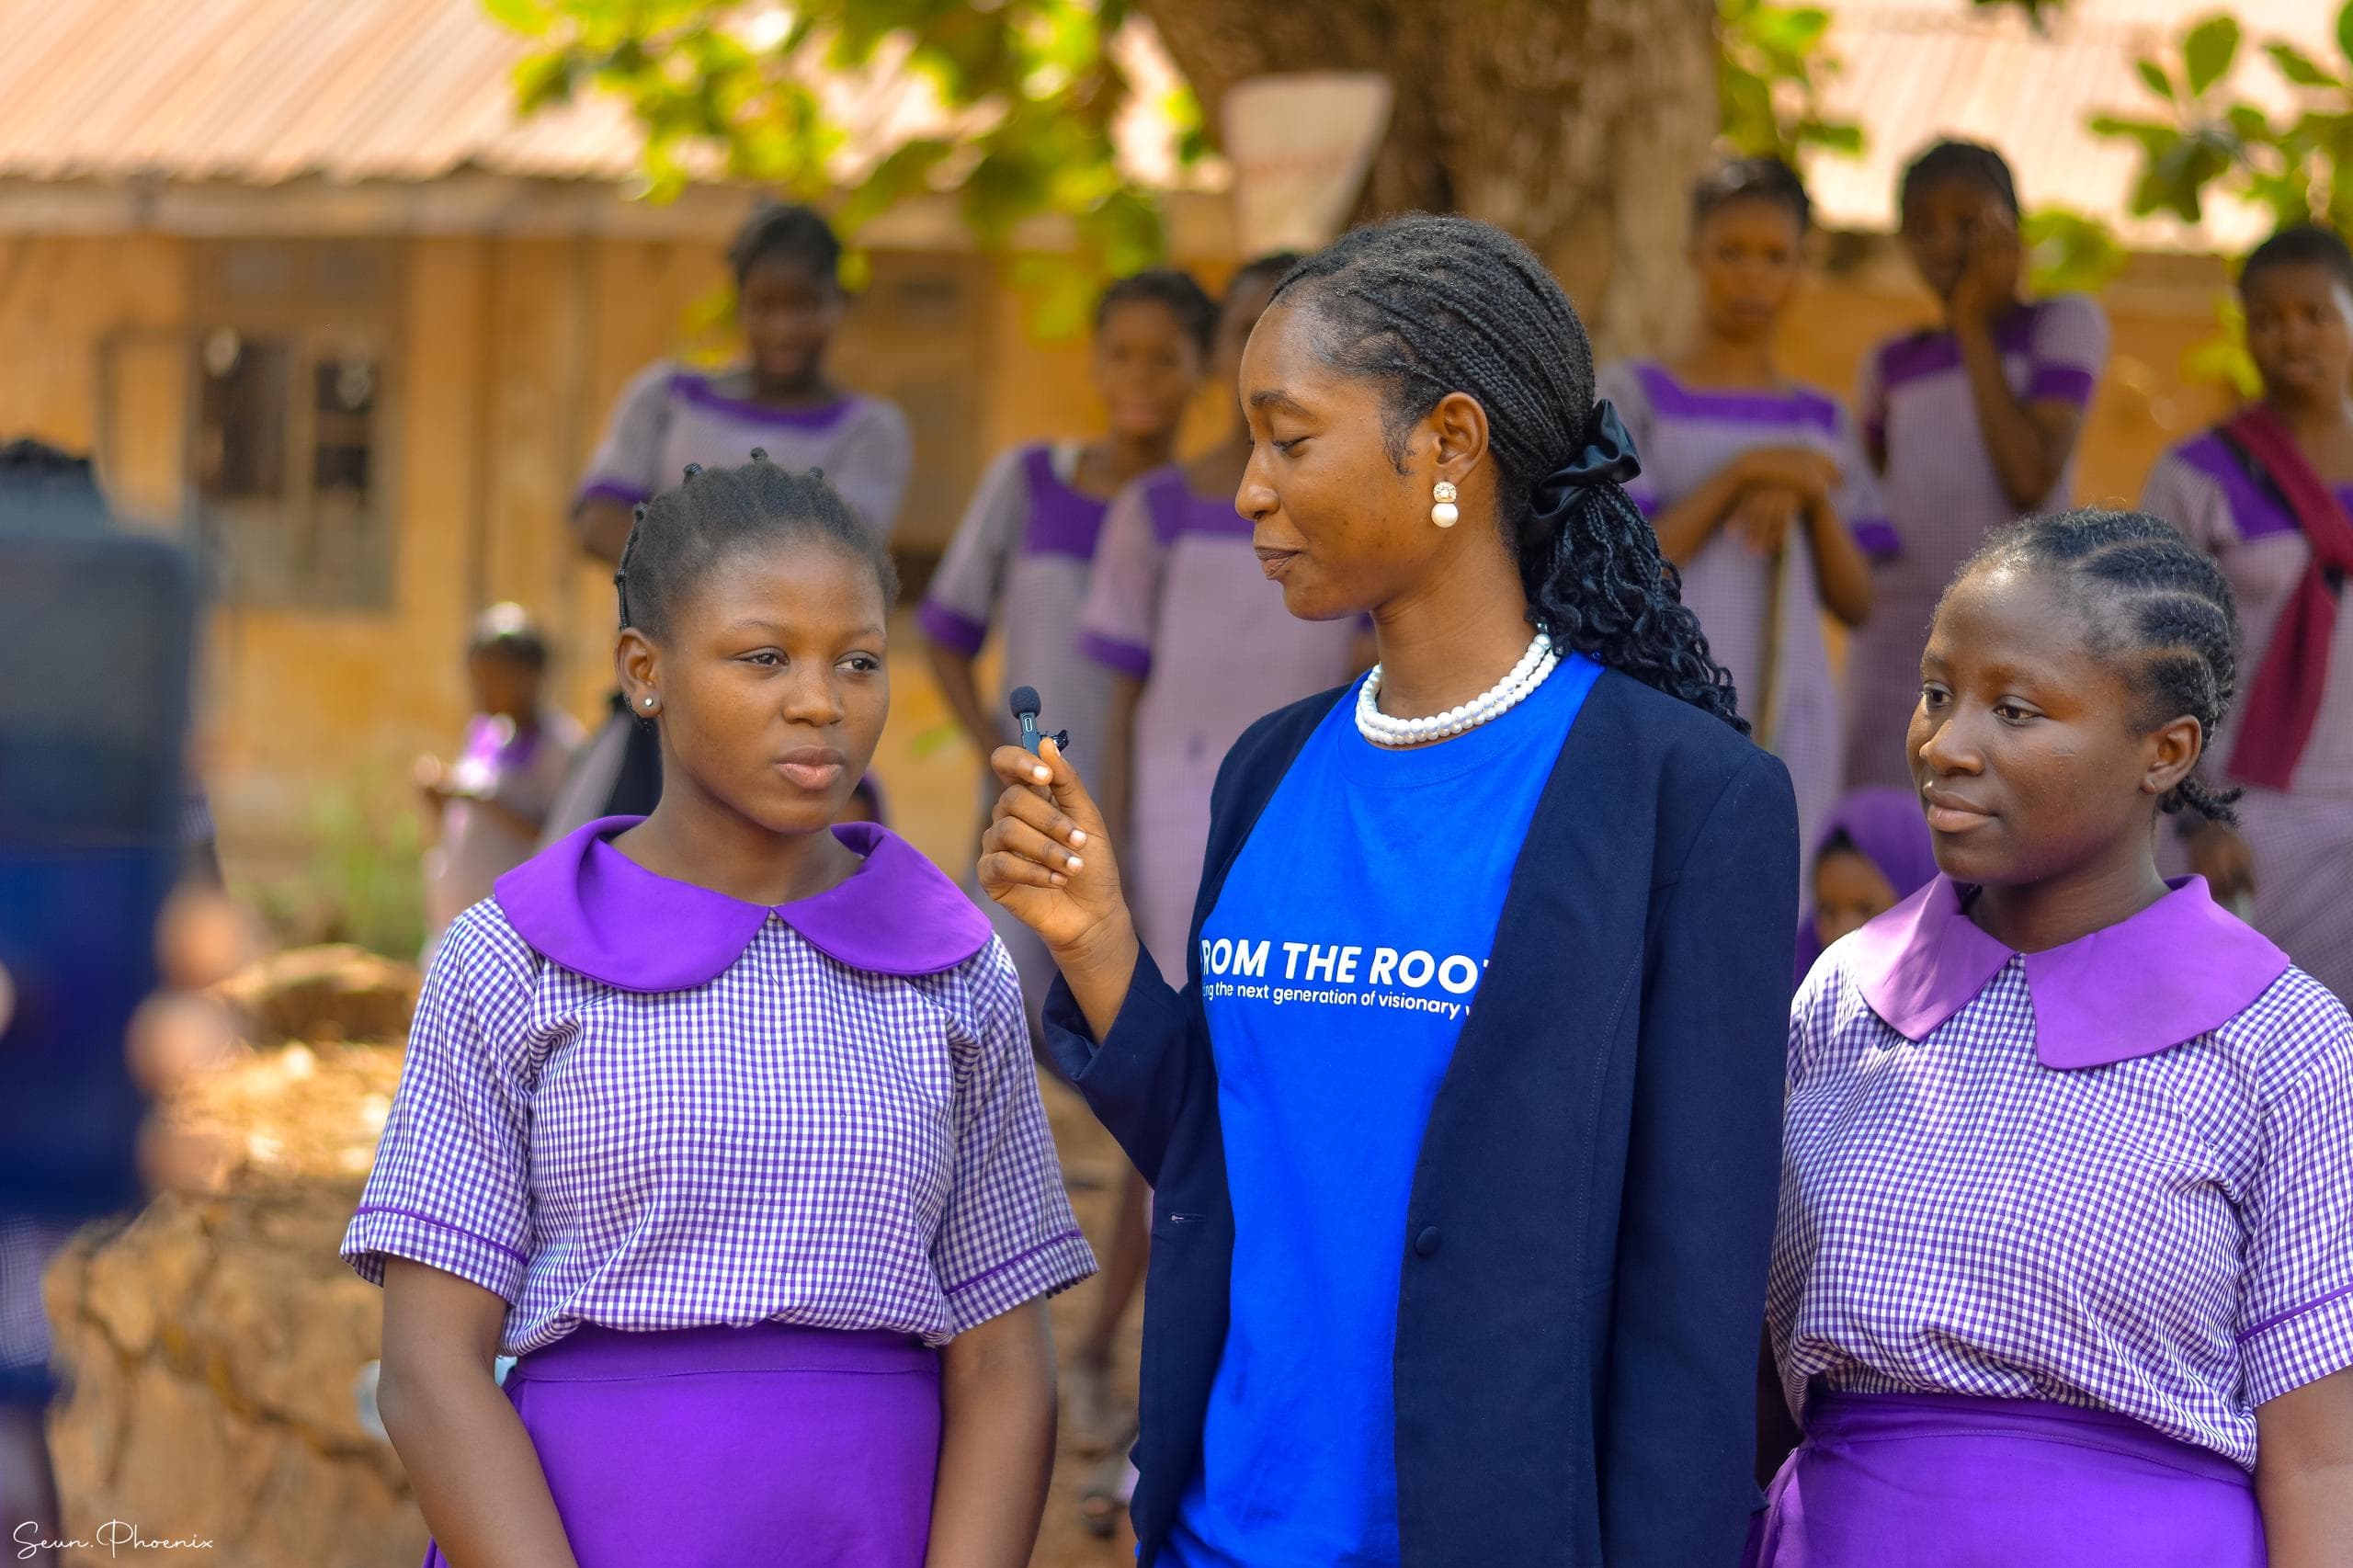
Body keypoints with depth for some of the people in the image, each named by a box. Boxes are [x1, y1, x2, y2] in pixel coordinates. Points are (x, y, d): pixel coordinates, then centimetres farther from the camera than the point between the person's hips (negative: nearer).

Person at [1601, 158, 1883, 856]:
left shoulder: (1822, 423, 14)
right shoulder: (1631, 395, 2)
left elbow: (1856, 602, 9)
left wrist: (1810, 503, -8)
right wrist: (1742, 473, -13)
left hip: (1788, 721, 3)